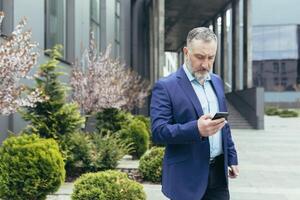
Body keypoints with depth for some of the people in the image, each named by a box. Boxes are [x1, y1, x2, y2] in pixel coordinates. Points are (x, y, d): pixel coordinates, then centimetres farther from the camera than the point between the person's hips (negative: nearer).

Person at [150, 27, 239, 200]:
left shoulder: (217, 81, 12)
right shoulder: (165, 87, -10)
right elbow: (158, 131, -17)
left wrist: (232, 157, 17)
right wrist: (196, 129, -29)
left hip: (218, 172, 6)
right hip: (187, 177, -5)